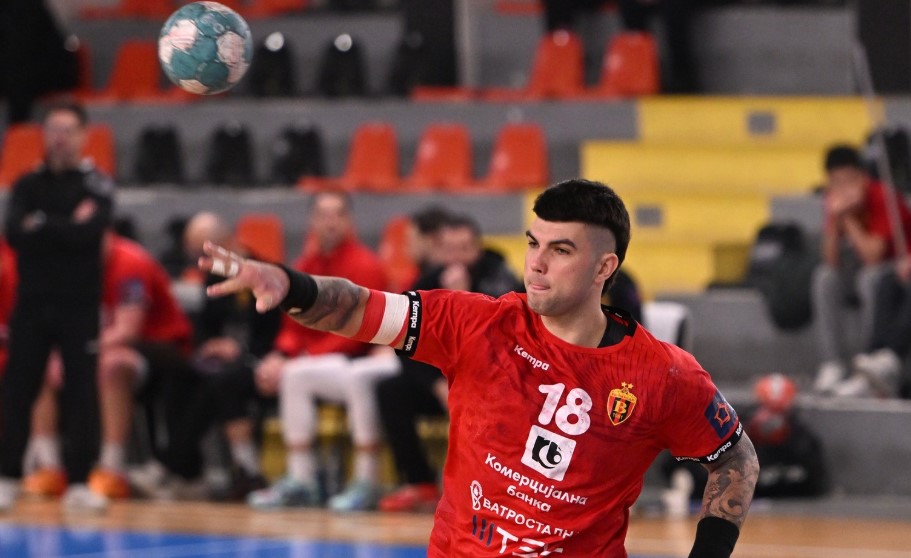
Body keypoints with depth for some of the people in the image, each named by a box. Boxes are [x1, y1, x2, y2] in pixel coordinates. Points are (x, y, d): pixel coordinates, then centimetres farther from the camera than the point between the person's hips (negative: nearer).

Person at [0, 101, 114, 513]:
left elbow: (89, 232, -15)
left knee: (82, 393, -3)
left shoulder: (96, 185, 2)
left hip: (78, 307, -2)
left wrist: (41, 227, -9)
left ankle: (78, 482, 2)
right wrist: (67, 227, -11)